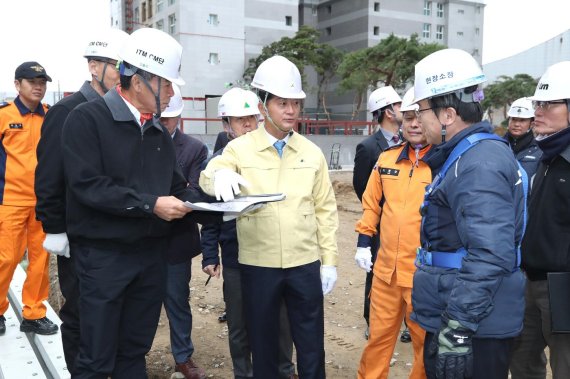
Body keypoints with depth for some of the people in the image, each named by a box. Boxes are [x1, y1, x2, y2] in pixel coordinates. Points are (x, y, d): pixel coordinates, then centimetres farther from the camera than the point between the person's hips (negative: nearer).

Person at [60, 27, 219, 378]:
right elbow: (87, 184, -20)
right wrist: (150, 205, -22)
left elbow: (178, 187, 12)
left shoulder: (159, 132, 11)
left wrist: (218, 210, -4)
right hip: (103, 255, -6)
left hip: (152, 254, 6)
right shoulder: (87, 119, -10)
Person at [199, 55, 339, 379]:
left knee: (311, 345, 12)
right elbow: (207, 177, -14)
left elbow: (325, 210, 6)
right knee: (263, 342, 15)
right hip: (258, 265, -1)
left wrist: (330, 261, 3)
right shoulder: (240, 149, -1)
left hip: (305, 264, 1)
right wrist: (219, 174, -38)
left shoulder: (312, 152, 4)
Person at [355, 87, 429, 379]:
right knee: (378, 335, 19)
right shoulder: (386, 159, 5)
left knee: (426, 342, 14)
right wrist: (363, 242, 10)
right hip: (386, 269, 4)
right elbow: (371, 203, 14)